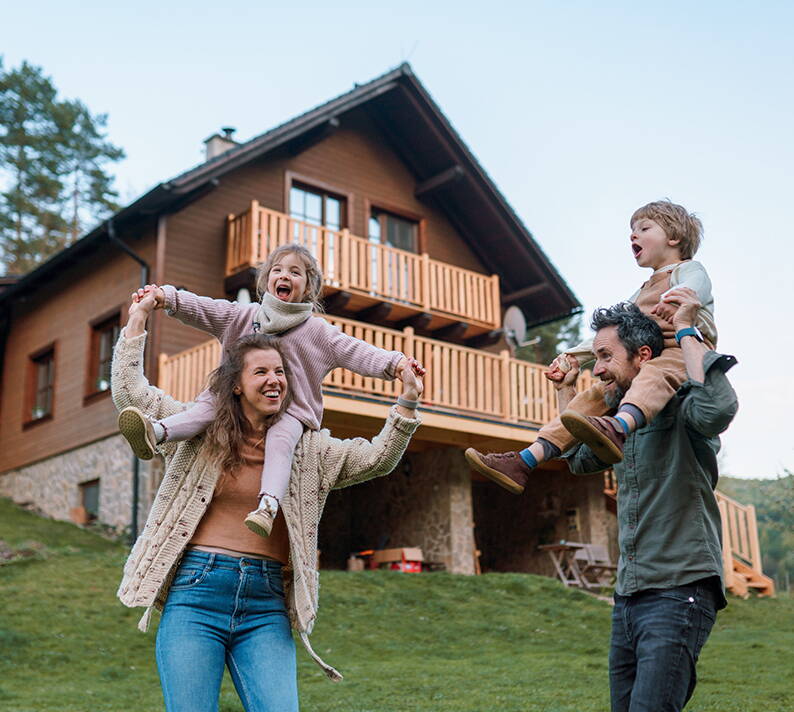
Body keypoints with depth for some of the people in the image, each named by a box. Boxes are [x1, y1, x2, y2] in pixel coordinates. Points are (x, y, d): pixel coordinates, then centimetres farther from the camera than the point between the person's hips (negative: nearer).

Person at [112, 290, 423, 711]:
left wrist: (406, 404, -8)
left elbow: (375, 459, 5)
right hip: (195, 595, -1)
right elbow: (129, 392, 7)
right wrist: (138, 319, 9)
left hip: (267, 605, 1)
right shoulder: (199, 433, 9)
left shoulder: (308, 450, 12)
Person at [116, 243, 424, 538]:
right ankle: (155, 432, -42)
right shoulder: (242, 316, 14)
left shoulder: (318, 331, 7)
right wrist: (166, 297, -11)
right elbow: (200, 308, 5)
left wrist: (394, 363, -19)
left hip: (289, 411, -2)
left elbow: (356, 352, -3)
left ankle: (268, 504, -48)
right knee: (208, 404, -25)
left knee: (279, 440, -32)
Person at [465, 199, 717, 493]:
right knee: (594, 397, -7)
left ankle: (618, 428, -72)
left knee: (656, 372, -39)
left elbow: (697, 288, -15)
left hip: (686, 351, -7)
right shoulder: (641, 294, 34)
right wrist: (572, 357, 15)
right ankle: (525, 462, -18)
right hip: (642, 363, 8)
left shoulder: (689, 269, 11)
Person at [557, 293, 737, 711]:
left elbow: (718, 408, -33)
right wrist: (568, 388, 28)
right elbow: (578, 459, 33)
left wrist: (685, 331, -20)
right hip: (628, 595, 9)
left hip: (679, 591, -9)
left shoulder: (679, 407, -9)